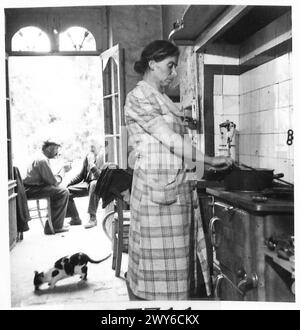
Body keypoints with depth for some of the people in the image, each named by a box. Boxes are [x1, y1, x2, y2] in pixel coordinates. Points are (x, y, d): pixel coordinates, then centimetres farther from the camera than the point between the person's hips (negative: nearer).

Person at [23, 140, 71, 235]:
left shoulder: (42, 158, 18)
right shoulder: (42, 160, -16)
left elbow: (50, 179, 18)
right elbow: (54, 182, -17)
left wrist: (63, 170, 10)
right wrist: (62, 171, 0)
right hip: (32, 190, -11)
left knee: (58, 190, 18)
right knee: (63, 192, -15)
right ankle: (55, 227, -11)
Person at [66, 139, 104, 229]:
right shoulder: (87, 157, 9)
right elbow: (81, 175, 16)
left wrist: (92, 164, -24)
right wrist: (68, 184, 8)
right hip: (86, 184, 7)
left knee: (94, 184, -41)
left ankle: (93, 218, -34)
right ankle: (75, 219, 6)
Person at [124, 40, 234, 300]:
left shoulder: (161, 98, 20)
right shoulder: (139, 96, -7)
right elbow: (170, 140, -14)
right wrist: (209, 161, -10)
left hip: (176, 188, 9)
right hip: (158, 188, -9)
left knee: (176, 261, 11)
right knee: (162, 264, -2)